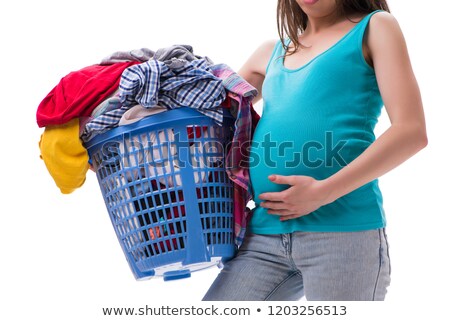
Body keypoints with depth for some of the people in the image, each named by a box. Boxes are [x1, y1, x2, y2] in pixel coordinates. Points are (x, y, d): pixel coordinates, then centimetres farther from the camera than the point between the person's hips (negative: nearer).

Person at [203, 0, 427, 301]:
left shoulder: (374, 27, 7)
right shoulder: (272, 53, 22)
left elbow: (412, 132, -5)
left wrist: (323, 192, -13)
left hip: (343, 230, -5)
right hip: (265, 234, 5)